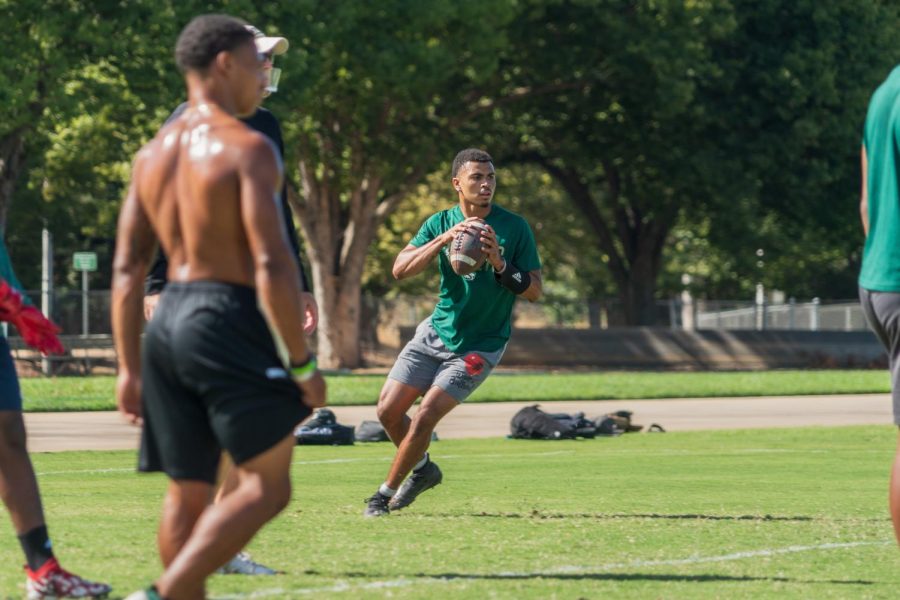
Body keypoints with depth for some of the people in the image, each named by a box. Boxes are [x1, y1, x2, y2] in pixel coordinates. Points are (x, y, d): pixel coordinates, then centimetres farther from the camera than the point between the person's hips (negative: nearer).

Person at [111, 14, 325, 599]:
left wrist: (131, 368, 15)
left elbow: (127, 270, 12)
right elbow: (272, 265, -17)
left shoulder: (153, 153, 13)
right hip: (230, 319, -8)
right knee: (266, 486, -4)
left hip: (169, 323, 8)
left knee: (189, 493, 12)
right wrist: (303, 363, -13)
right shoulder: (249, 148, -9)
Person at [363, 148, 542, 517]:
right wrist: (445, 239, -27)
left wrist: (499, 264, -27)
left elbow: (534, 292, -10)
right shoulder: (441, 223, -2)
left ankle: (386, 493, 5)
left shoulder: (514, 228, -10)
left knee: (425, 417, -14)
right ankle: (423, 468, 27)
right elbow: (400, 269, -15)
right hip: (435, 334, 4)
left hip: (479, 347, -4)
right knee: (388, 411, -1)